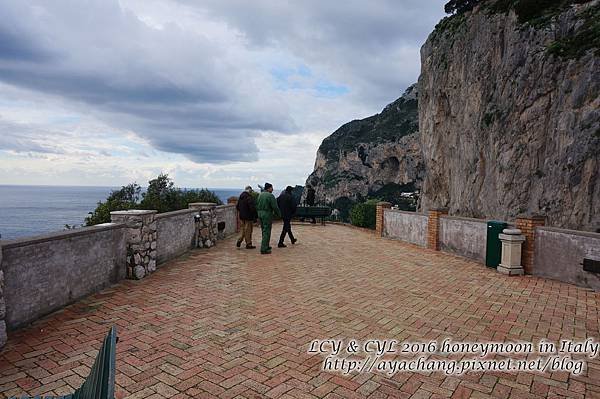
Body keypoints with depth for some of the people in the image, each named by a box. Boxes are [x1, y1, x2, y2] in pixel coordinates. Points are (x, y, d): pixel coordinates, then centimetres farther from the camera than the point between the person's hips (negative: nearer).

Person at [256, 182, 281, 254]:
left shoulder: (260, 195, 11)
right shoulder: (270, 196, -14)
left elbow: (257, 205, 17)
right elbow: (275, 207, -16)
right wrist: (279, 214, -3)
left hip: (260, 214, 9)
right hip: (267, 214, -9)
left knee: (264, 231, 19)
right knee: (266, 232, -4)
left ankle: (266, 246, 29)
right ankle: (264, 249, -4)